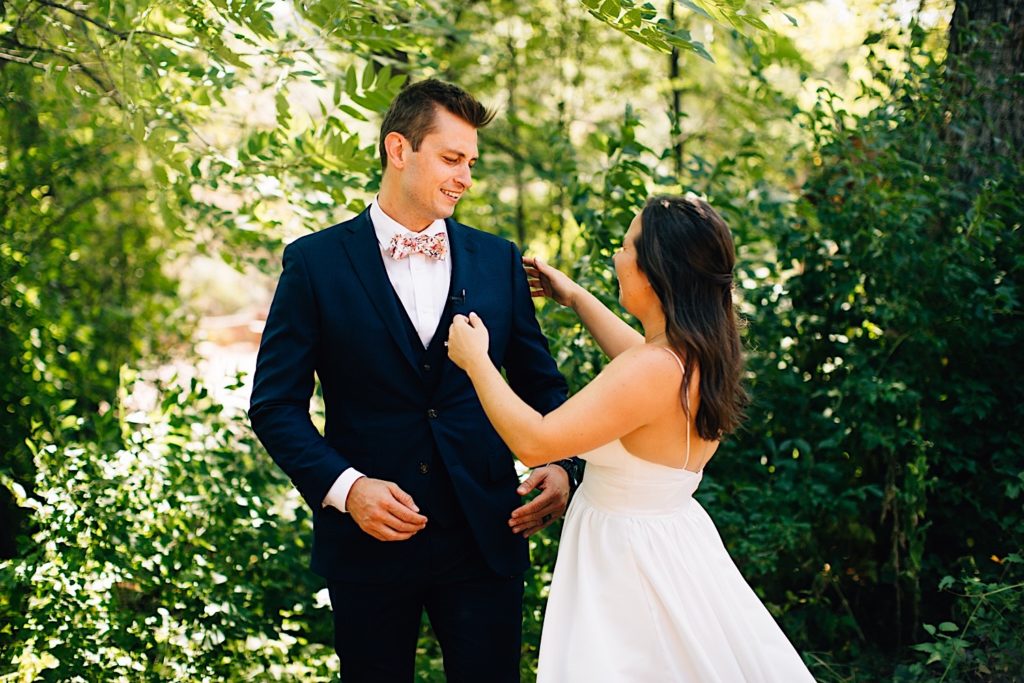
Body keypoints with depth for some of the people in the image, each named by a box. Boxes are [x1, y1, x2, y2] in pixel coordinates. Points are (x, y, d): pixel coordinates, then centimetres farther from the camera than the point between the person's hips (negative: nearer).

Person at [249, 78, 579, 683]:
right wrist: (344, 487, -18)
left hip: (485, 537, 2)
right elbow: (275, 402, -4)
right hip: (370, 537, -2)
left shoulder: (499, 261, 6)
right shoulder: (316, 262, -2)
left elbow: (540, 383, 11)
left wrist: (560, 464, -7)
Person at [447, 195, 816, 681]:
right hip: (677, 542, 9)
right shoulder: (701, 353, -1)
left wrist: (475, 358, -14)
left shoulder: (656, 370, -28)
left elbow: (533, 442, -27)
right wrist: (576, 298, 27)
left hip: (628, 561, -9)